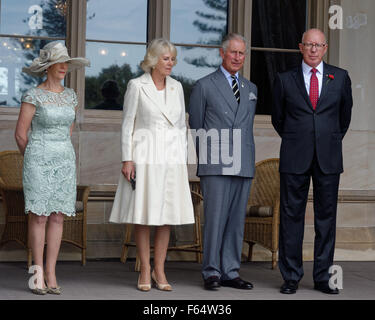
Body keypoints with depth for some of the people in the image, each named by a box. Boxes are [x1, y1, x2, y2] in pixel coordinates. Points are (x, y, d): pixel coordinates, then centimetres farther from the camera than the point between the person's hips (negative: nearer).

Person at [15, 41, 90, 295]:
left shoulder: (70, 96, 9)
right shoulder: (33, 96, -7)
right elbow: (20, 134, -3)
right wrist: (34, 160, 7)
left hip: (65, 161, 5)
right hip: (39, 160, -5)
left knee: (58, 217, 3)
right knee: (39, 216, -3)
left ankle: (51, 273, 9)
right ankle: (39, 275, 4)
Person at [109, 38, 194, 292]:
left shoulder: (176, 87, 11)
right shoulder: (137, 86, -1)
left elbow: (181, 126, 15)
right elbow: (128, 125, -1)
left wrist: (183, 160, 10)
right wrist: (127, 159, -8)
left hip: (171, 156, 4)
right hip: (145, 156, -4)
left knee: (168, 215, 3)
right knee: (143, 214, -1)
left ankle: (159, 270, 10)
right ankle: (145, 270, 7)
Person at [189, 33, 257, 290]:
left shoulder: (251, 89, 17)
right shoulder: (204, 86, 4)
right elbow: (195, 128, 5)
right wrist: (204, 159, 2)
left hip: (243, 167, 5)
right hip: (216, 167, -4)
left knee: (237, 221, 5)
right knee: (215, 219, -7)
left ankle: (230, 272, 11)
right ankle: (212, 272, 1)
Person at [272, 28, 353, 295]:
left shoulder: (340, 78, 7)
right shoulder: (285, 80, 5)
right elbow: (278, 117, 17)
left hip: (328, 159, 1)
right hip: (295, 160, -1)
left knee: (326, 216, 3)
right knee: (292, 215, 0)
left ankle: (323, 277, 11)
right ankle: (291, 277, 7)